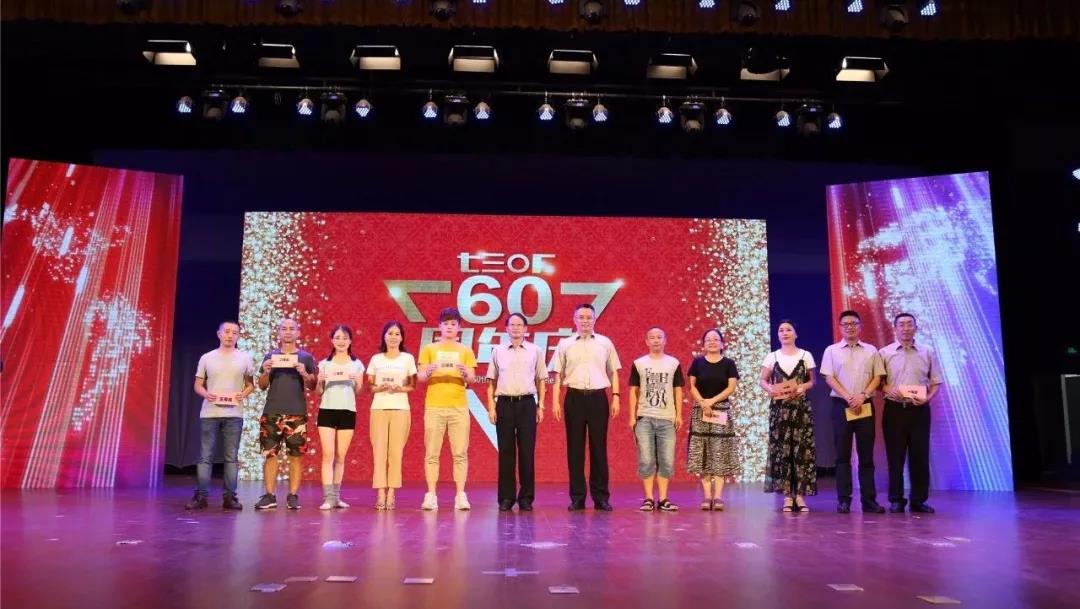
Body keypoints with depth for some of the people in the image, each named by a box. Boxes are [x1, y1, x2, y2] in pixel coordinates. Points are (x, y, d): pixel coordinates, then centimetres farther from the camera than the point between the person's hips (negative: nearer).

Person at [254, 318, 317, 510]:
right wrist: (266, 372, -5)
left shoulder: (306, 357, 9)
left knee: (295, 455, -3)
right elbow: (262, 386, 14)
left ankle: (293, 496, 2)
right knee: (270, 454, -2)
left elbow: (312, 386, 8)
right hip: (272, 412, 1)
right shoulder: (270, 356, 13)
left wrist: (304, 374, -11)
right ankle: (269, 496, 3)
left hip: (296, 413, -1)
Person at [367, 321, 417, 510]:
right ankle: (380, 494, -7)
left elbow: (413, 386, 7)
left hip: (400, 409, -1)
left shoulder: (408, 358, 7)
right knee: (379, 451, -6)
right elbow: (369, 387, 11)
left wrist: (399, 388, -12)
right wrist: (380, 388, -10)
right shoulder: (376, 359, 11)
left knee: (396, 451, -5)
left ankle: (391, 494, -2)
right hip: (378, 408, 1)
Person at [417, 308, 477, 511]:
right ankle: (430, 495, 0)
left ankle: (460, 495, 0)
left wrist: (465, 373, -16)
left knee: (460, 453, -3)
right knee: (432, 453, -3)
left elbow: (472, 379, 6)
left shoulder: (465, 351, 13)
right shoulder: (429, 349, 12)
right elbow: (421, 377, 5)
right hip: (434, 406, 0)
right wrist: (428, 371, -17)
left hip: (459, 407, 1)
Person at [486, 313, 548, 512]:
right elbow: (492, 381, 9)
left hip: (527, 403, 0)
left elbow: (541, 381, 10)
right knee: (506, 452, 2)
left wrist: (540, 406, 4)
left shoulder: (535, 351, 8)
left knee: (527, 452, 0)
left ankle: (526, 498, 9)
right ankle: (506, 498, 10)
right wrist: (491, 407, 2)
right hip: (504, 403, 0)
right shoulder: (498, 351, 8)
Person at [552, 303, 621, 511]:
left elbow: (613, 372, 11)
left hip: (598, 397, 0)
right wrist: (555, 401, 1)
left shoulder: (605, 343, 9)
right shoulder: (565, 344, 8)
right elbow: (558, 375, 9)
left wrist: (616, 397, 2)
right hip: (575, 397, 0)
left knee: (599, 447, 2)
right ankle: (577, 497, 9)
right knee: (575, 447, 2)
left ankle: (601, 496, 10)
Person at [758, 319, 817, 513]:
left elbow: (812, 381, 8)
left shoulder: (806, 356, 5)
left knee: (802, 449, -4)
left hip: (801, 407, 0)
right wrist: (770, 389, -13)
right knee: (781, 449, -3)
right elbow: (762, 380, 8)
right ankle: (787, 495, 2)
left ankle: (800, 494, 1)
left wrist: (803, 388, -12)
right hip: (779, 408, 0)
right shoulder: (772, 356, 7)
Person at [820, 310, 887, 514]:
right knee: (843, 454, 0)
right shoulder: (832, 350, 6)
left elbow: (877, 377, 5)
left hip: (865, 406, 1)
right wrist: (848, 397, -12)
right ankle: (843, 499, 3)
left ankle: (869, 499, 7)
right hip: (841, 405, -1)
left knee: (866, 455, 3)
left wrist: (863, 395, -10)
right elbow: (829, 378, -1)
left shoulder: (871, 351, 10)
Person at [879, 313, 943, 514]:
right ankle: (896, 499, 9)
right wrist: (888, 390, -16)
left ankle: (919, 500, 12)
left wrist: (927, 398, -9)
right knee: (895, 455, 2)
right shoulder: (885, 353, 3)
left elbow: (936, 382, 8)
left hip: (919, 409, 1)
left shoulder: (927, 353, 8)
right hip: (894, 409, -1)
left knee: (920, 455, 3)